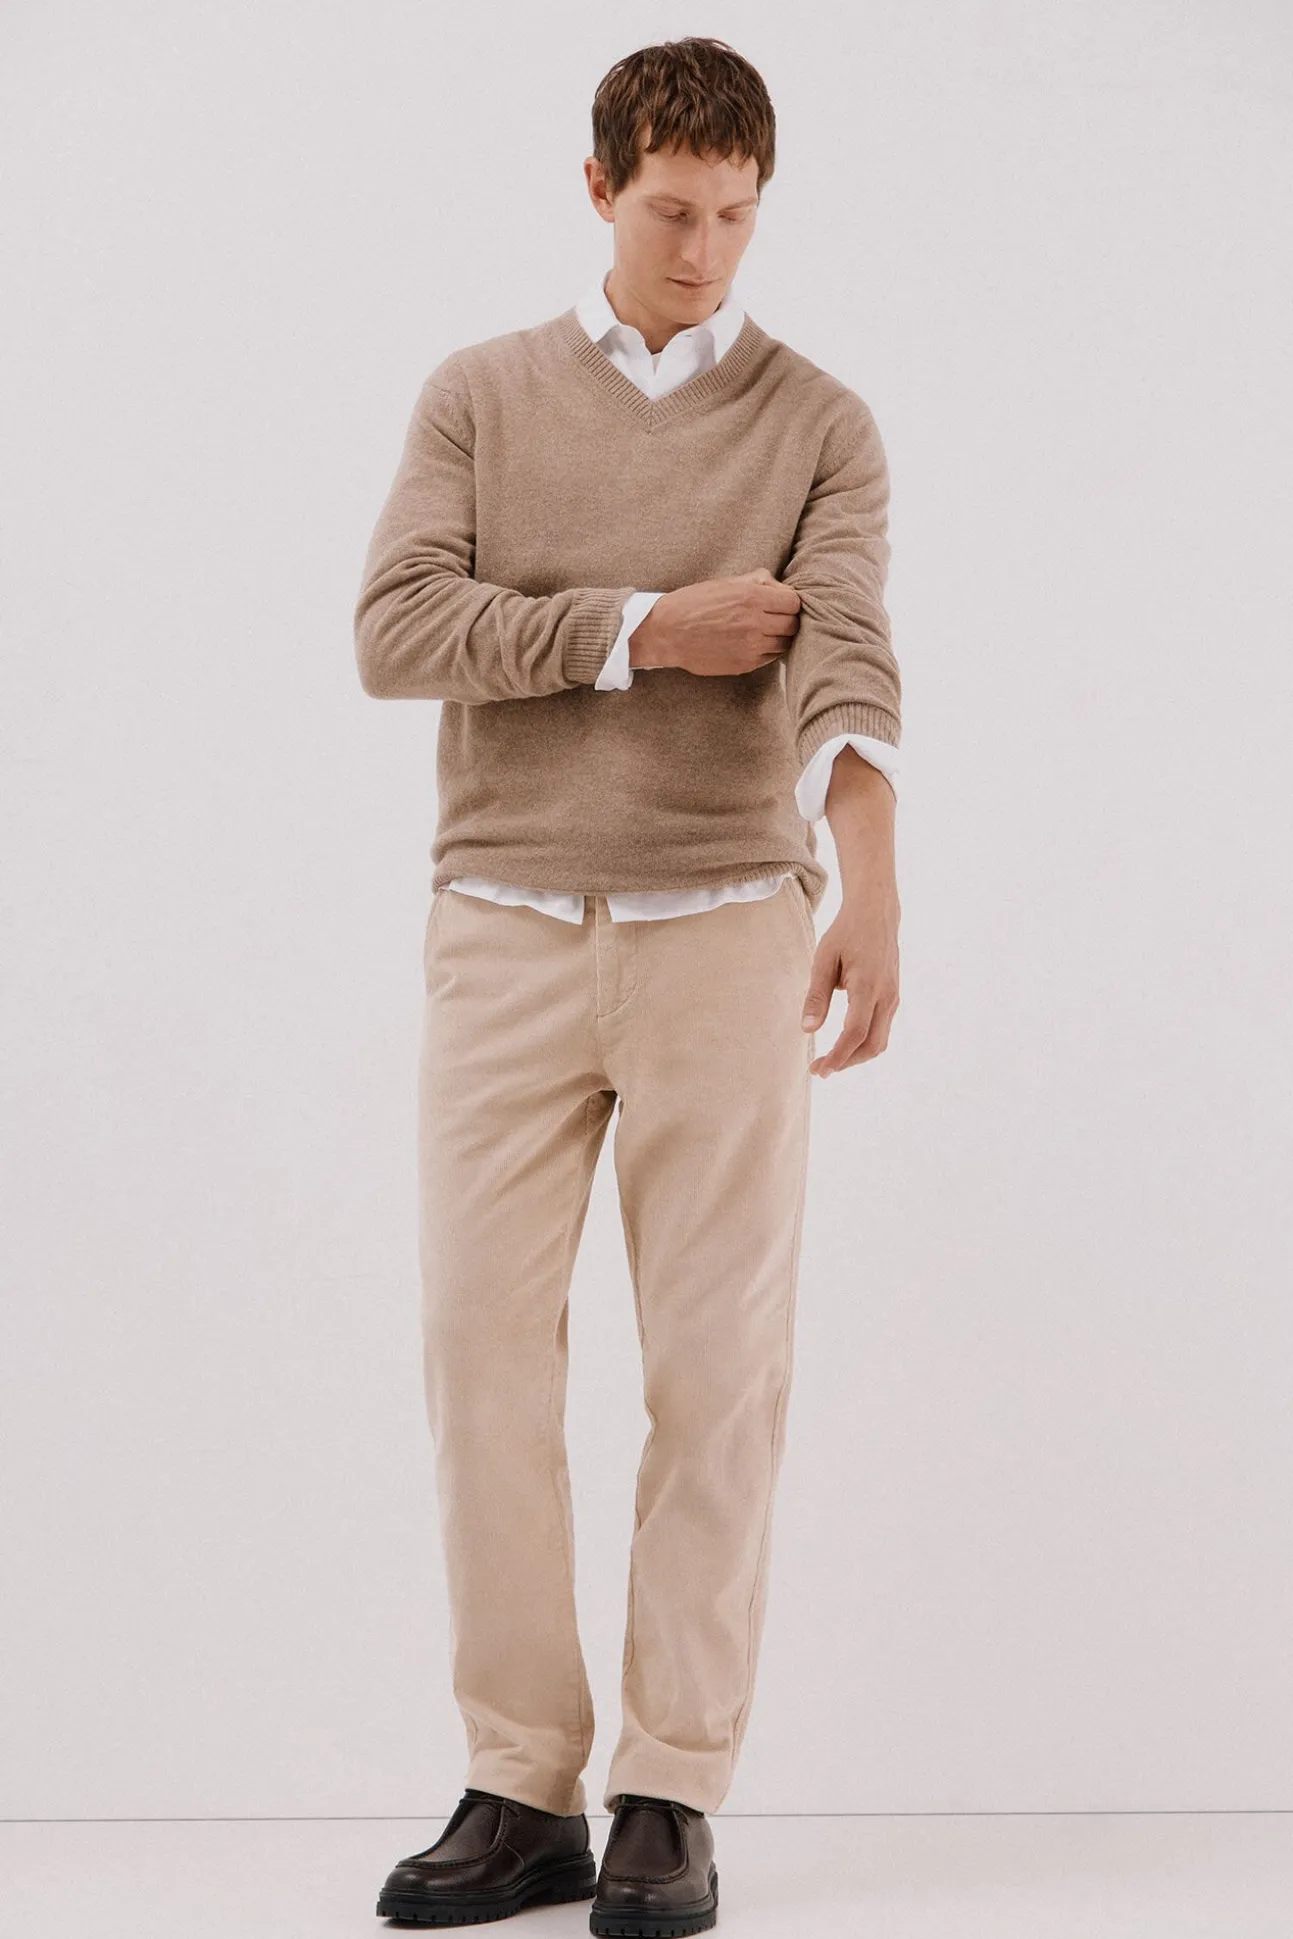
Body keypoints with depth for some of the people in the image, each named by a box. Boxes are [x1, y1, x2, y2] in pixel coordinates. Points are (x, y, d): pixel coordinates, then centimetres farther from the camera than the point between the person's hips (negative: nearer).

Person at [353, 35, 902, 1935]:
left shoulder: (819, 423, 6)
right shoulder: (479, 395, 10)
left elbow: (848, 663, -11)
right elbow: (397, 626, -4)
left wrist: (872, 885, -29)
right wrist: (652, 630, -9)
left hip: (725, 935, -1)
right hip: (505, 928, 1)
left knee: (719, 1369, 0)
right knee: (483, 1347, 0)